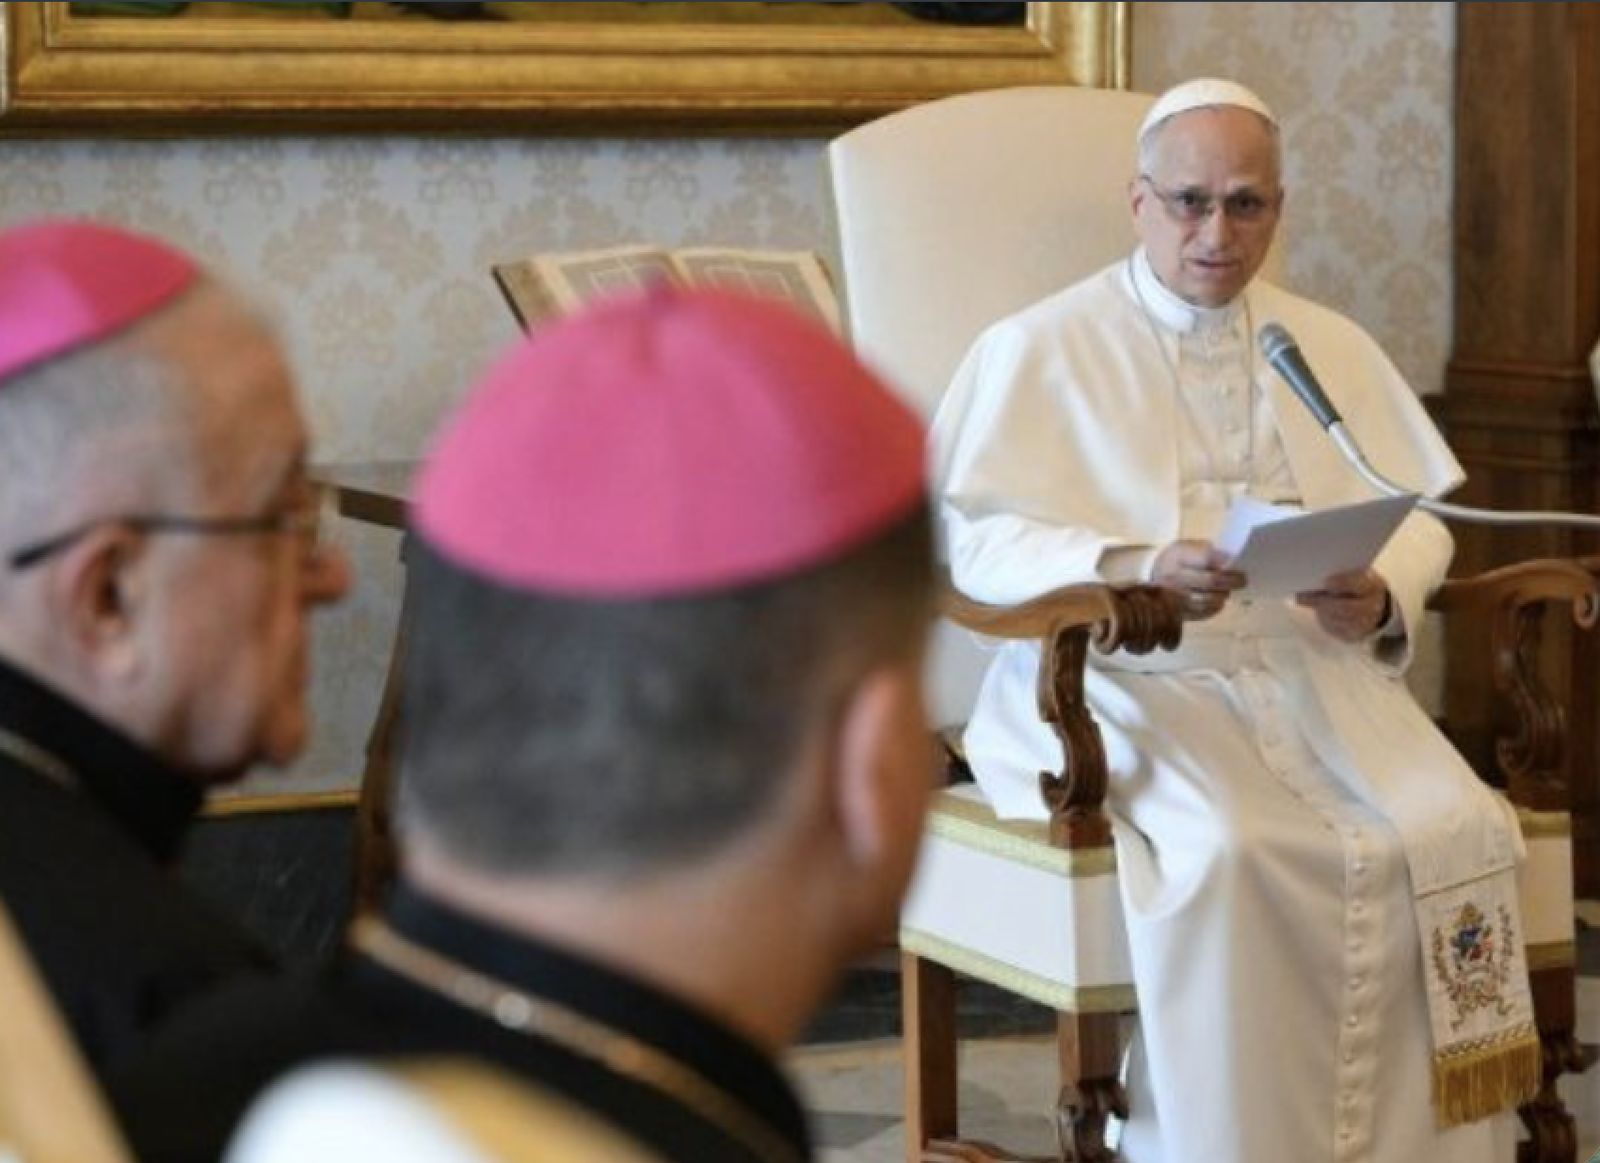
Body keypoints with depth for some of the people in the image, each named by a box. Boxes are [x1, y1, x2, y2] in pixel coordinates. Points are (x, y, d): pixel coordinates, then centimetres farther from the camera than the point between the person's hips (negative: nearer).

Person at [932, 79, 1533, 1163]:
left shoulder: (1332, 347, 19)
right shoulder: (1040, 350, 5)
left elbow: (1419, 520, 15)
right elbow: (979, 538, -4)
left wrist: (1385, 598, -9)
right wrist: (1131, 568, -21)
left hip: (1319, 676, 4)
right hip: (1127, 684, -4)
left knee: (1457, 837, -24)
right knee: (1222, 854, -35)